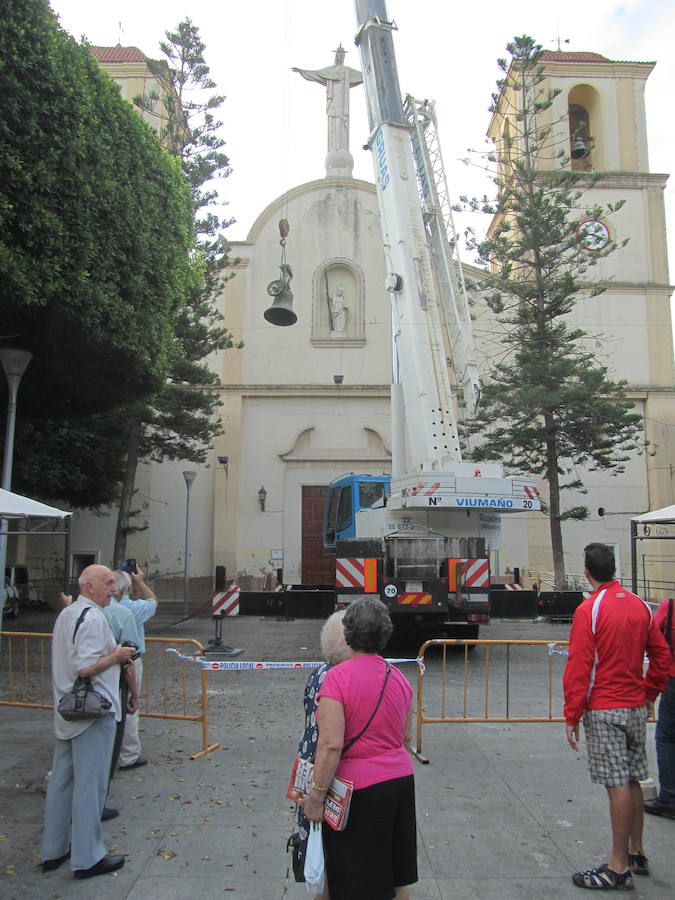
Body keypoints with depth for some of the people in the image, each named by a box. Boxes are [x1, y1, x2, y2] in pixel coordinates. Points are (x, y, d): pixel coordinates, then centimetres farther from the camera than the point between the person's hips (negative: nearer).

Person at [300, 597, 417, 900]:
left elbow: (331, 744, -23)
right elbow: (407, 737, 12)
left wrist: (315, 796, -14)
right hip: (401, 782, 6)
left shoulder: (337, 677, -18)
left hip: (360, 789, -6)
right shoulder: (398, 677, 2)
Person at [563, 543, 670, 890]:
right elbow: (662, 656, 10)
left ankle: (619, 868, 8)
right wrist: (649, 695, 20)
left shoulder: (589, 610, -16)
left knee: (618, 785, -2)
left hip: (604, 709, -7)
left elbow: (578, 668, -16)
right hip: (636, 707, 7)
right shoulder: (640, 605, 4)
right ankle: (637, 854, 30)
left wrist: (571, 717, -11)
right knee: (633, 781, 17)